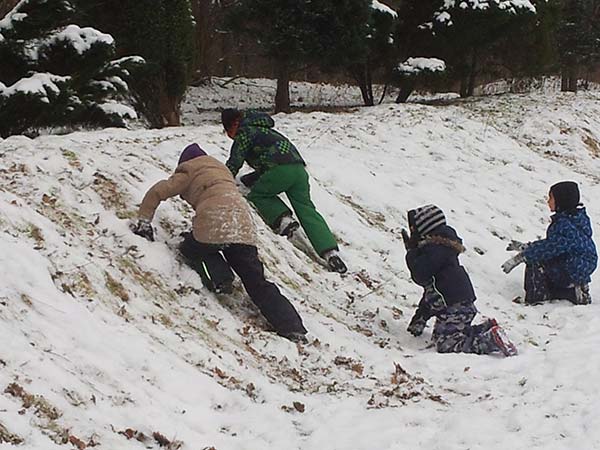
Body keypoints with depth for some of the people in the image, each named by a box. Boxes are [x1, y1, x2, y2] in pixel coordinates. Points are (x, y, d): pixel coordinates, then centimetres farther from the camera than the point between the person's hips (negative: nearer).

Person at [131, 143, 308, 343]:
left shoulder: (189, 172, 16)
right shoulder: (221, 170, 36)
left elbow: (157, 192, 11)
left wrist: (144, 221, 20)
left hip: (214, 224, -5)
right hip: (244, 230, 5)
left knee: (190, 248, 25)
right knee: (257, 283, 7)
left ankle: (219, 278, -3)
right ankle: (292, 327, -9)